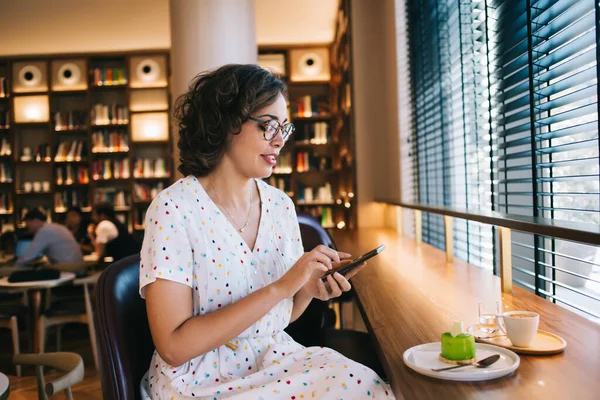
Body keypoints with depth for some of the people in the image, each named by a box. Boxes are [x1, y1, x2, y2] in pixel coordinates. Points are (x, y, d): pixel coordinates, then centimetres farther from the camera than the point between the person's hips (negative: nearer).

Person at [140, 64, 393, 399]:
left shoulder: (281, 205, 1)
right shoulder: (174, 209, -16)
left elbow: (279, 315, 11)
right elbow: (173, 347, -20)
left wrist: (309, 290, -11)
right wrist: (280, 287, -24)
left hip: (276, 358, 6)